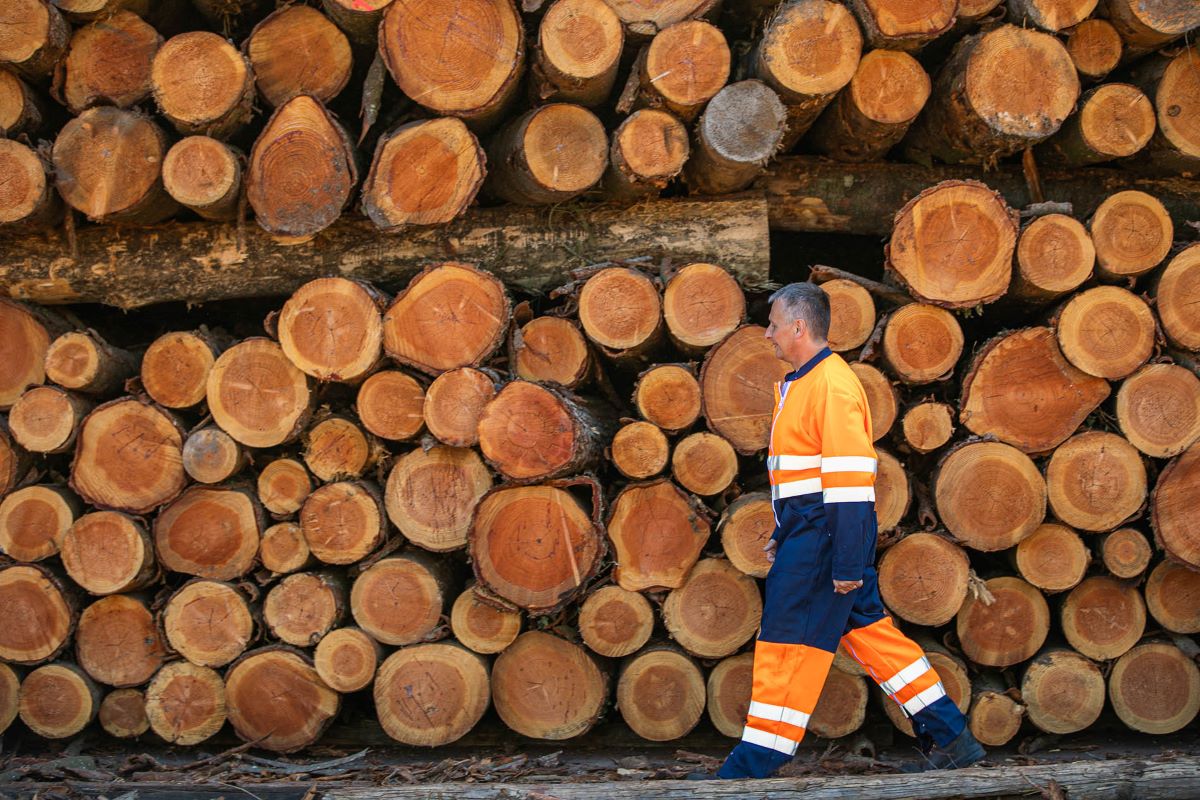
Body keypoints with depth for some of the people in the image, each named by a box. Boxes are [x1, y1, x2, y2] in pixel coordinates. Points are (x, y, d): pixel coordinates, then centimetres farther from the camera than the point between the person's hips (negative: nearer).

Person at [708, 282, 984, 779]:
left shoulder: (831, 385, -17)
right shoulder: (797, 384, 16)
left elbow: (850, 481, -21)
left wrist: (848, 562, -22)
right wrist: (782, 534, 25)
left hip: (825, 532, -10)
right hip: (808, 531, 10)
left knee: (788, 644, -5)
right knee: (869, 631, 12)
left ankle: (752, 769, 1)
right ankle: (950, 738, 18)